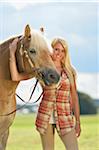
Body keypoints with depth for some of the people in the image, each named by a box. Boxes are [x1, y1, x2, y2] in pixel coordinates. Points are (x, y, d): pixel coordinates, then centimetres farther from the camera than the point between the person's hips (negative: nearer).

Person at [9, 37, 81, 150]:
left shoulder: (69, 71, 4)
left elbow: (74, 97, 9)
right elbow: (16, 77, -6)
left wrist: (78, 122, 7)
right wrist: (12, 53, -11)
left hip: (65, 117, 0)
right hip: (45, 117, 0)